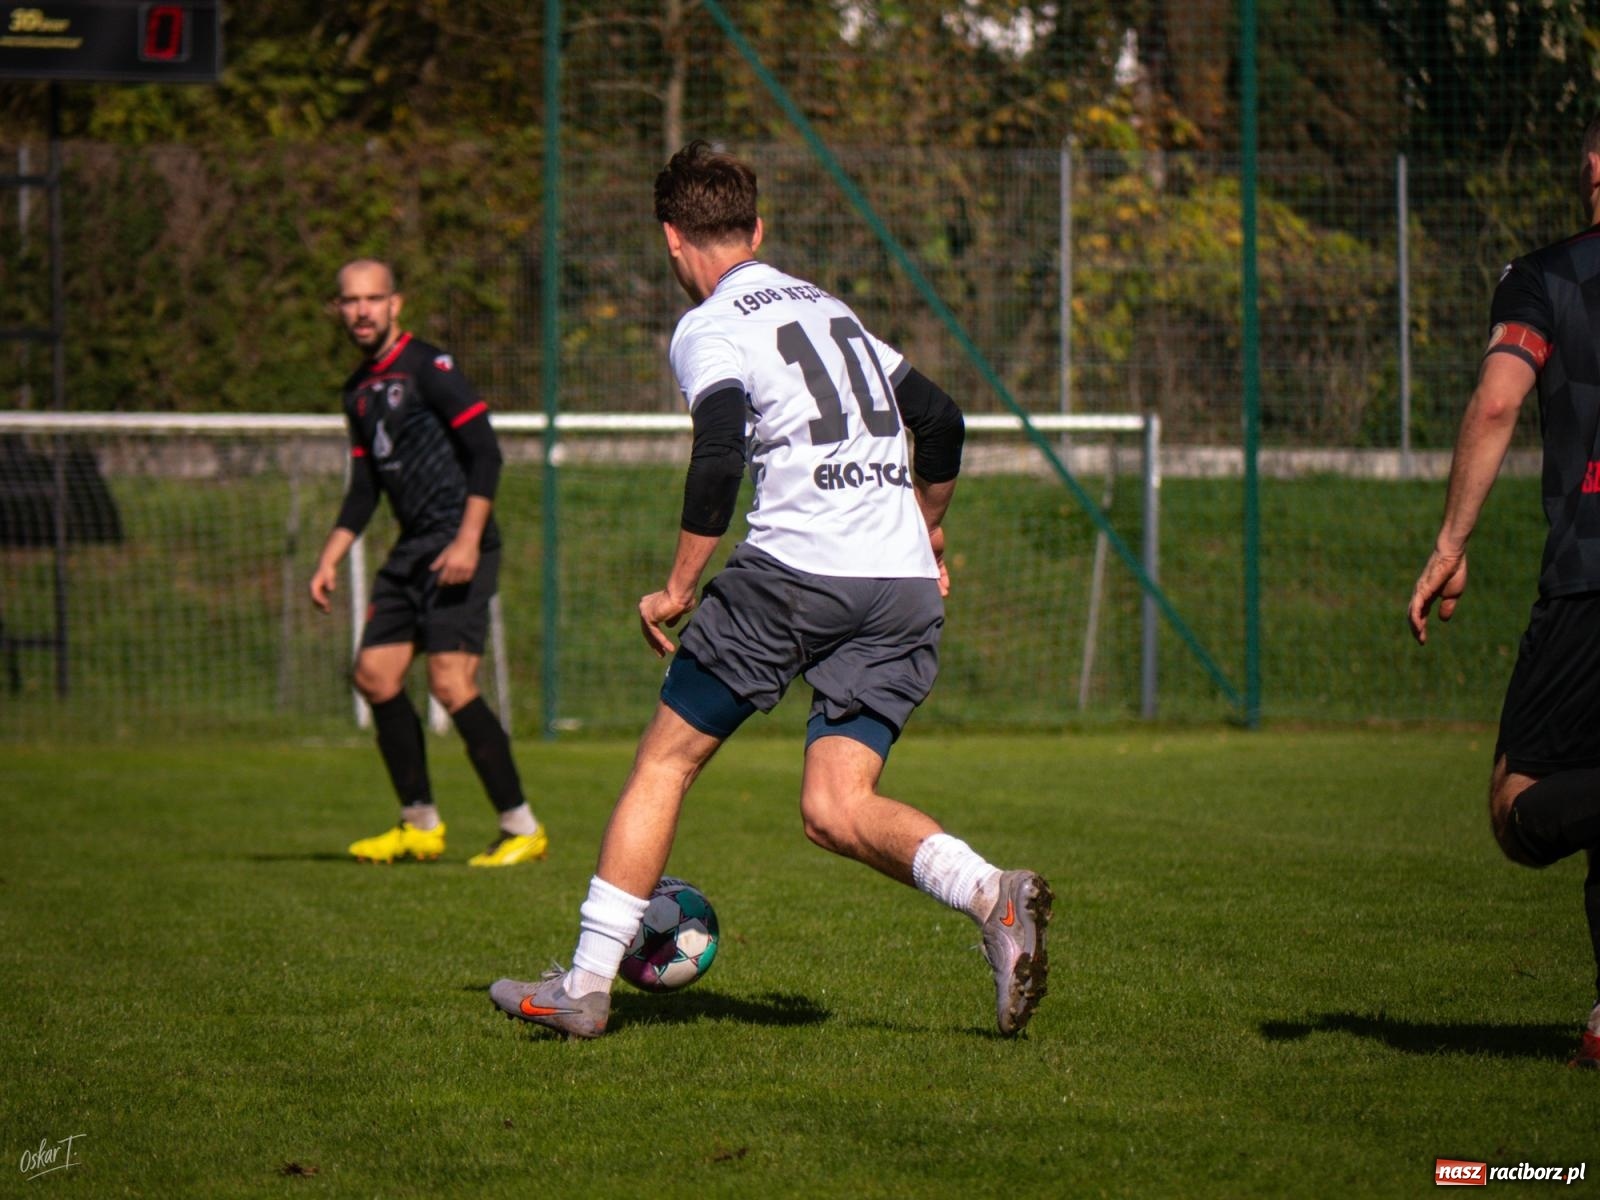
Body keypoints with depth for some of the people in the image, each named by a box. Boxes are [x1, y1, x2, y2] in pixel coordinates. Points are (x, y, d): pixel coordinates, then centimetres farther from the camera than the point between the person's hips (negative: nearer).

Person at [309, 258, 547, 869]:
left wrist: (469, 540, -22)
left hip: (457, 548, -9)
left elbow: (485, 452, -14)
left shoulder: (428, 367, -10)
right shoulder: (360, 390, 16)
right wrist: (331, 559, 16)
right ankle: (420, 825, 15)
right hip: (410, 552, 9)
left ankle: (523, 829, -9)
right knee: (374, 675, 4)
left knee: (450, 683, -16)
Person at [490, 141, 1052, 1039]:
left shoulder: (709, 330, 1)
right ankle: (994, 897, -24)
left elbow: (719, 461, -15)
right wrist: (925, 535, 40)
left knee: (666, 759, 7)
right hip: (906, 589, 6)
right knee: (835, 809, 2)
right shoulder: (829, 307, 24)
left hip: (798, 569, -6)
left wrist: (679, 590, -6)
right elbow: (942, 422, 27)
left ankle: (587, 988, 8)